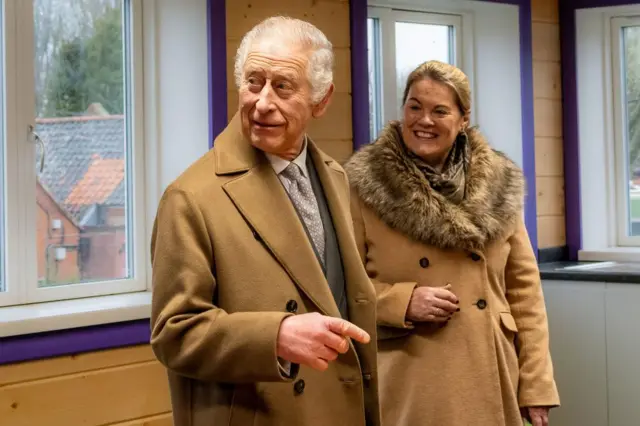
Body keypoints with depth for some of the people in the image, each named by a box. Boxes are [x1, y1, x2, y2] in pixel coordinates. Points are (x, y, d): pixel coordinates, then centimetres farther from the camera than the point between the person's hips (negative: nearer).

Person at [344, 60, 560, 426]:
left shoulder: (499, 187, 4)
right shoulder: (365, 186, -5)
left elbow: (524, 291, 4)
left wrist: (536, 387, 0)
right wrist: (401, 302, -18)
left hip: (490, 383, 3)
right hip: (409, 387, -3)